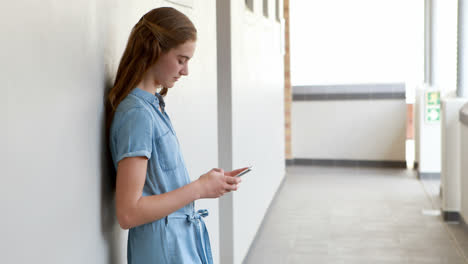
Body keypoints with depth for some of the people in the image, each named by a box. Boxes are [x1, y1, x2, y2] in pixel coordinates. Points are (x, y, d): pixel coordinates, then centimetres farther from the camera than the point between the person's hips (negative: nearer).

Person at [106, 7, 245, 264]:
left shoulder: (153, 106, 9)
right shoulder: (137, 114, -18)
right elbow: (128, 213, -23)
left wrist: (208, 181, 1)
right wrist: (199, 188, -16)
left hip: (184, 241, 9)